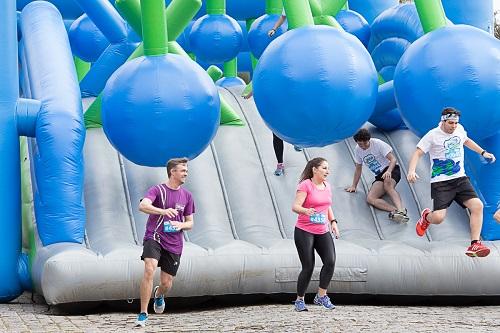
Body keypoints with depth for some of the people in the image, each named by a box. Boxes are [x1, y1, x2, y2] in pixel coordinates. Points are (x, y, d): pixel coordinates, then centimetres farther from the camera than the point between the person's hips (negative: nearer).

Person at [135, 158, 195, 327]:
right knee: (149, 270, -26)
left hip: (174, 243, 4)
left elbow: (190, 223, 17)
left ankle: (159, 294, 44)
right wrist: (163, 211, -39)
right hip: (154, 237, -4)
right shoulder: (158, 190, -3)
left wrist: (181, 225, -8)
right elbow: (143, 206, -22)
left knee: (167, 284, 5)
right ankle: (143, 314, -17)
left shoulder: (187, 196, 12)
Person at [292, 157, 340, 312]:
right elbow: (295, 206, -19)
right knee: (308, 267, -4)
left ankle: (321, 296, 3)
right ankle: (299, 300, 12)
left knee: (330, 262, -10)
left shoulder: (327, 186, 11)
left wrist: (333, 221, 12)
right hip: (304, 232, -6)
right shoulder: (305, 185, -11)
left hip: (323, 232, 6)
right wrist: (305, 210, -40)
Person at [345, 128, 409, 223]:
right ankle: (396, 210, -47)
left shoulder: (378, 144, -10)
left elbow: (393, 159, -14)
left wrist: (388, 171, -33)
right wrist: (354, 186, 11)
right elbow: (358, 169, 18)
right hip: (379, 176, 5)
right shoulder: (358, 150, 5)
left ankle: (401, 210, -61)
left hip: (391, 169, -5)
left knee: (388, 184, -41)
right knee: (370, 199, -25)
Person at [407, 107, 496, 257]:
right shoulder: (432, 135, -9)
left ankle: (474, 245, -9)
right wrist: (411, 170, -27)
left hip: (460, 179, 5)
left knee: (477, 205, -16)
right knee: (438, 218, -16)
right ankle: (426, 216, 24)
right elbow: (418, 153, -11)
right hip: (440, 182, -5)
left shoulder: (459, 129, 8)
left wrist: (483, 153, 29)